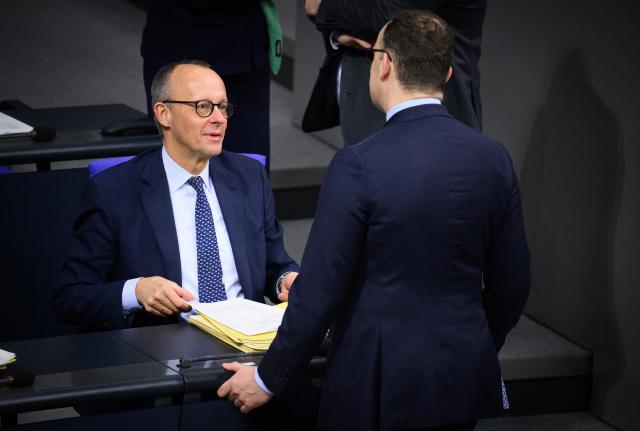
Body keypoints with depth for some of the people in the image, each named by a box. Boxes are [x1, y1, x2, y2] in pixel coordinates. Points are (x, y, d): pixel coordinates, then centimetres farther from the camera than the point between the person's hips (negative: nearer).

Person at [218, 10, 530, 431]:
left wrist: (269, 379, -2)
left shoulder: (358, 166, -16)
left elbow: (320, 290, -14)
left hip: (380, 386, -5)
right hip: (464, 382, 5)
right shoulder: (493, 158, -1)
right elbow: (512, 284, 7)